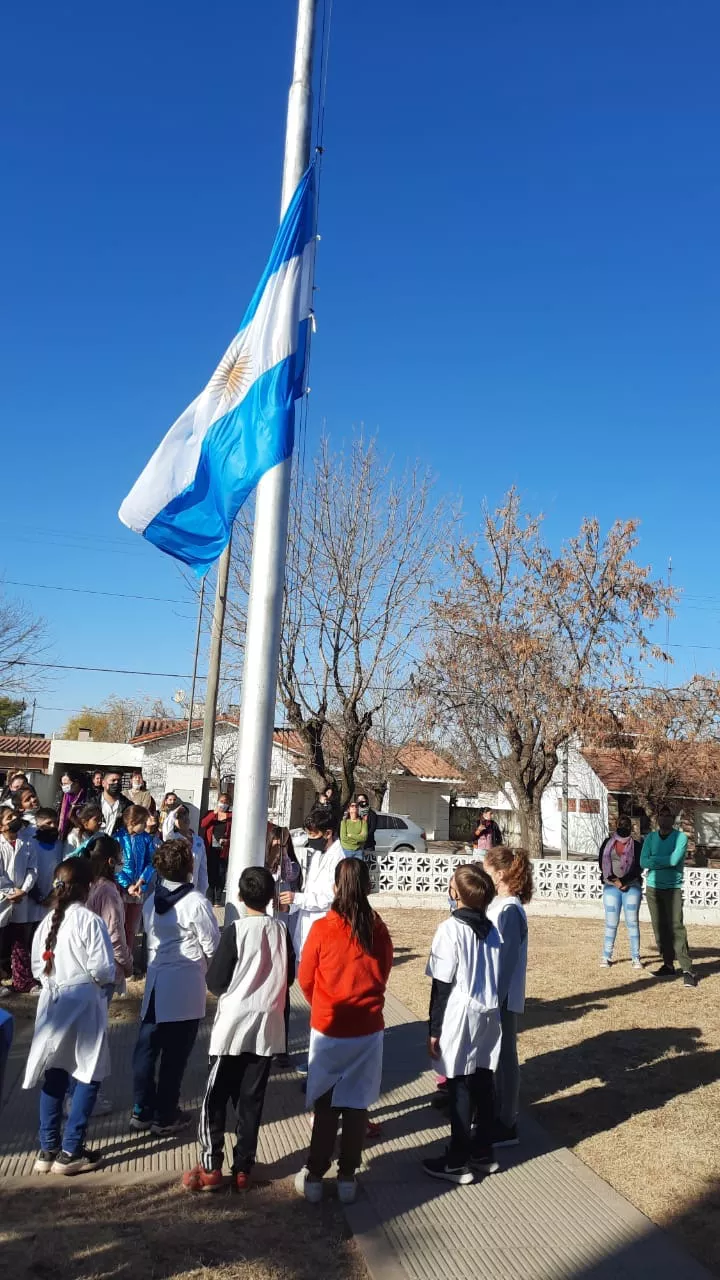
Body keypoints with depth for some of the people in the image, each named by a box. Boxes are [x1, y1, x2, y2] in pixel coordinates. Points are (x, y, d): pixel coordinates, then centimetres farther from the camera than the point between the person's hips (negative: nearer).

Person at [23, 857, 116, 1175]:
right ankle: (70, 1151, 9)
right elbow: (102, 969, -18)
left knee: (54, 1075, 16)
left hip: (52, 1001, 6)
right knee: (88, 1077, 7)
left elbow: (37, 967, 8)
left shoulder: (47, 922, 2)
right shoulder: (90, 921, -16)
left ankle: (48, 1149, 23)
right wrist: (106, 978, 3)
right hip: (83, 1002, -6)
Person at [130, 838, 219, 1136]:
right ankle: (165, 1117, 15)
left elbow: (150, 939, 8)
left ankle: (142, 1111, 23)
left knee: (147, 1048, 13)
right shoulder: (196, 902, -17)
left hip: (155, 983, 6)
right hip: (185, 986, -6)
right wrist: (207, 966, 8)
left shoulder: (151, 901, 3)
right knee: (174, 1054, 5)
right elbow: (212, 945, -11)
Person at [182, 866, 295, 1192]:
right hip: (267, 1028, 4)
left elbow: (215, 981, -10)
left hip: (233, 1026, -4)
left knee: (215, 1099, 9)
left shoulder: (236, 931, -15)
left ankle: (211, 1168, 11)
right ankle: (242, 1169, 17)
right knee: (251, 1101, 12)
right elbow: (289, 977, 8)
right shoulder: (281, 931, -3)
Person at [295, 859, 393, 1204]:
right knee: (356, 1105, 13)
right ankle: (347, 1178, 20)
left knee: (325, 1105, 13)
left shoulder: (322, 928, -14)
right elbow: (383, 974, 5)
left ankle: (314, 1177, 20)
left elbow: (306, 979, -2)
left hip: (328, 1029, -1)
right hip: (368, 1029, 1)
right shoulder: (378, 930, -9)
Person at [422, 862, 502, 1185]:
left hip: (460, 1019, -6)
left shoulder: (451, 929, -15)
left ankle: (457, 1162, 12)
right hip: (488, 1015, 6)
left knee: (460, 1090, 3)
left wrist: (434, 1029, -7)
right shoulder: (491, 929, 4)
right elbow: (496, 976, 11)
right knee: (483, 1086, 14)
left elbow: (442, 984, -13)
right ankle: (483, 1154, 26)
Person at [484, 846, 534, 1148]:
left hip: (502, 998, -9)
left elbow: (508, 960, -22)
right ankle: (495, 1114, 33)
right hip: (490, 993, 9)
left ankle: (507, 1127, 16)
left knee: (504, 1057, 4)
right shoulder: (497, 905, 6)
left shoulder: (509, 910, -21)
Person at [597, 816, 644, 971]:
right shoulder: (607, 843, 9)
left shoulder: (636, 846, 3)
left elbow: (638, 868, -4)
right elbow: (601, 864, 4)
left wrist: (623, 881, -13)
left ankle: (636, 958, 3)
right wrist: (614, 880, -9)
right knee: (611, 923, 2)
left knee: (632, 922, -1)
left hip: (632, 887, -1)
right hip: (610, 887, 1)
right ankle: (606, 956, 8)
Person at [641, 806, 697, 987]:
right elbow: (643, 862, -3)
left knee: (676, 927, -13)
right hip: (652, 887, 4)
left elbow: (674, 859, -19)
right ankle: (668, 964, 14)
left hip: (673, 888, -4)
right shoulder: (650, 837, 7)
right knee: (660, 928, 5)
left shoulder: (681, 837, -4)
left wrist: (654, 859, -7)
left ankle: (687, 969, -14)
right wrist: (665, 861, -13)